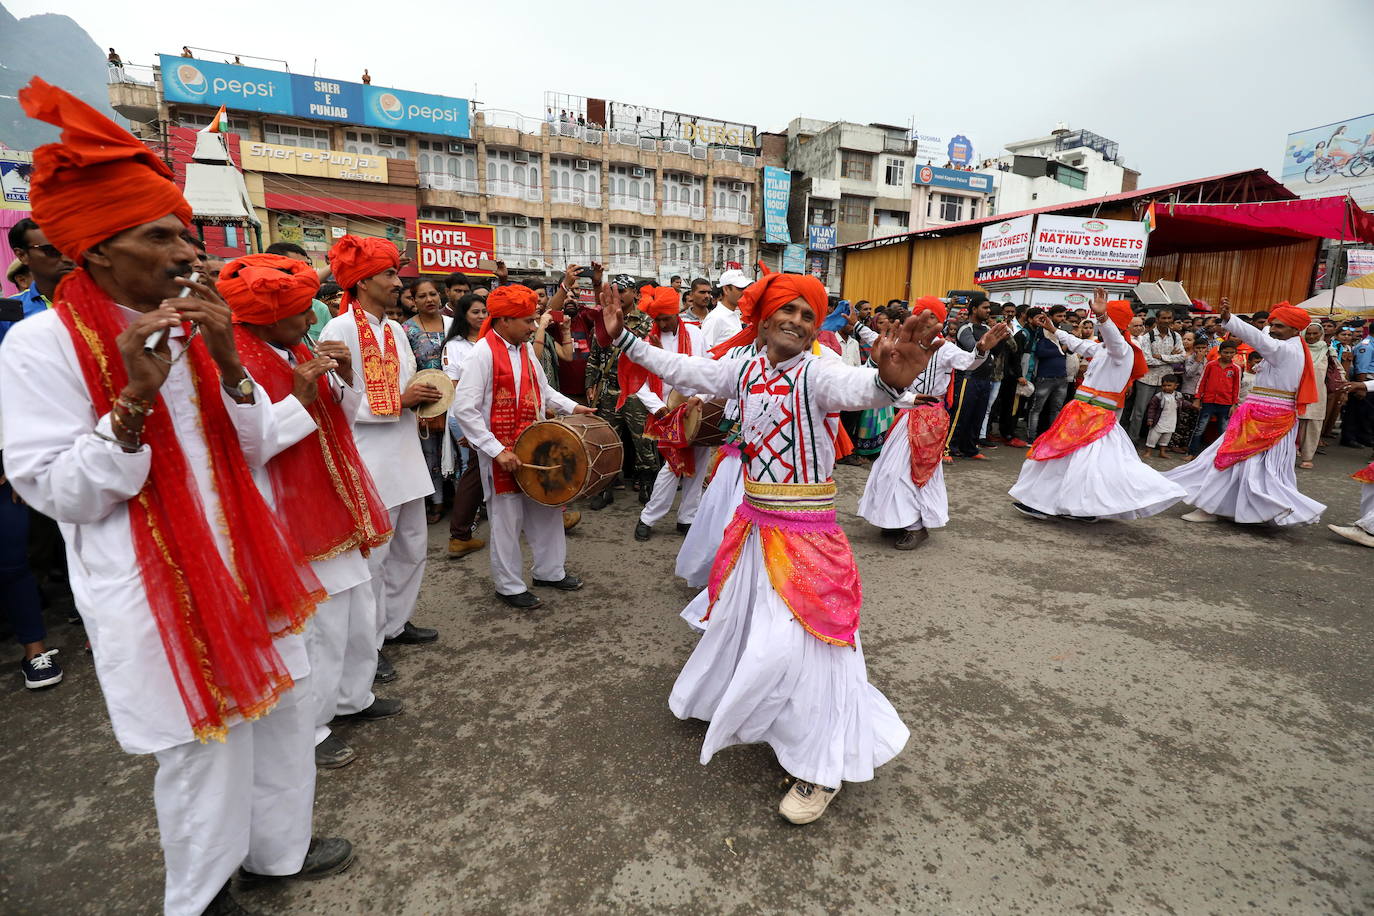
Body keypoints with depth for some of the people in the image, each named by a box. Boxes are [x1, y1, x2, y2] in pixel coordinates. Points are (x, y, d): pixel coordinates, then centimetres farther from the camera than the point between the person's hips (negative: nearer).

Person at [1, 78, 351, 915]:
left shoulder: (193, 330, 6)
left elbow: (253, 441, 3)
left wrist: (228, 362, -13)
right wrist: (134, 397, -25)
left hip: (240, 559, 6)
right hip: (152, 587, -6)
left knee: (282, 704, 16)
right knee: (203, 744, 7)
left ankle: (276, 844, 40)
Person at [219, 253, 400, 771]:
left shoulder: (298, 354, 10)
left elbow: (343, 421, 13)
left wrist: (345, 379, -4)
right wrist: (299, 398, -25)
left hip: (334, 508, 9)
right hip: (291, 520, -8)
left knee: (359, 610, 18)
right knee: (317, 626, 0)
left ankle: (351, 697, 38)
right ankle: (307, 728, 22)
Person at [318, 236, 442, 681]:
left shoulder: (395, 329, 12)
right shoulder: (339, 331, -12)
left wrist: (422, 395, 0)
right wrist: (398, 401, -18)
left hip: (405, 456, 8)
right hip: (368, 462, -8)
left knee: (412, 546, 17)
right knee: (371, 556, 3)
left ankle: (395, 623, 34)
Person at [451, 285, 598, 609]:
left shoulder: (525, 349, 7)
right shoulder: (483, 353, -16)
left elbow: (542, 389, 22)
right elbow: (464, 409, -20)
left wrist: (572, 406, 7)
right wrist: (498, 450, -22)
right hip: (501, 451, -7)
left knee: (548, 507, 15)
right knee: (508, 519, 5)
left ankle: (549, 571, 34)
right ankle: (509, 585, 23)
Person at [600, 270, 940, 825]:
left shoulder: (817, 373, -17)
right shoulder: (743, 369, 2)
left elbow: (856, 388, -40)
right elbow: (679, 368, 11)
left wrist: (888, 381, -63)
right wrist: (623, 338, 9)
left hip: (804, 535, -6)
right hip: (752, 524, 6)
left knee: (801, 642, -3)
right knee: (737, 618, 24)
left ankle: (820, 769, 19)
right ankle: (723, 699, 54)